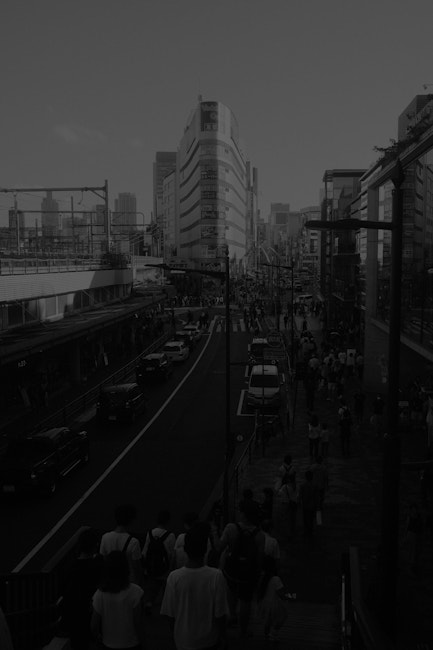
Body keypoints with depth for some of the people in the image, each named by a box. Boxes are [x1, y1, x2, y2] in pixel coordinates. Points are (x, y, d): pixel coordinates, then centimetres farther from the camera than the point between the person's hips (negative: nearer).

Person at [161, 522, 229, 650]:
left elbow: (170, 614, -9)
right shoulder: (216, 576, -23)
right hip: (208, 640, -1)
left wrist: (175, 632, 10)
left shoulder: (174, 577, -20)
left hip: (183, 640, 1)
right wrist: (223, 635, 3)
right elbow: (220, 613, -14)